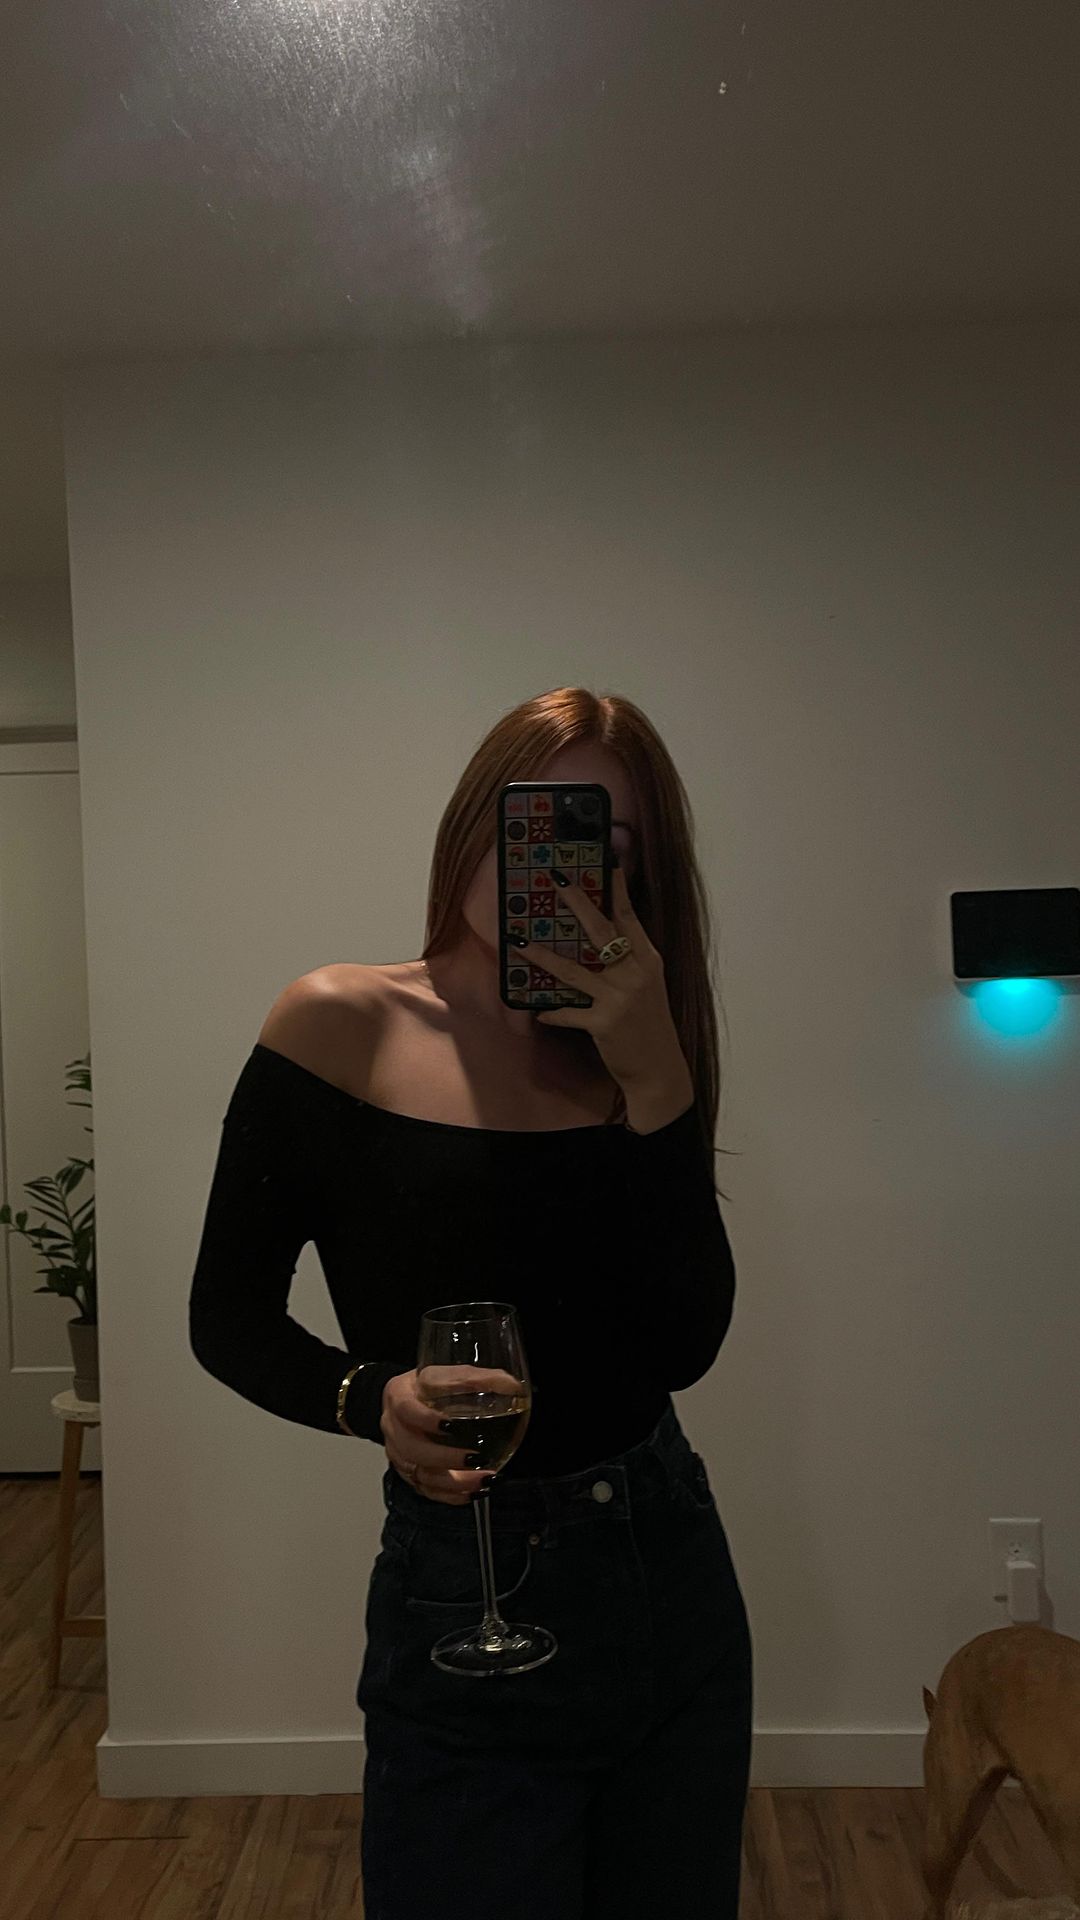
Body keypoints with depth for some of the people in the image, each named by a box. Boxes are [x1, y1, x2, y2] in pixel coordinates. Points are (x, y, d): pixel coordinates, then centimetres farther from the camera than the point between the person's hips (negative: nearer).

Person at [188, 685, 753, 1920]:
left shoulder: (634, 1055, -1)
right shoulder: (340, 1027, -10)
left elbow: (682, 1347, -13)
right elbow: (227, 1320, -4)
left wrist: (657, 1079, -21)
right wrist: (374, 1399, -22)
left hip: (672, 1573, 4)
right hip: (465, 1594, -4)